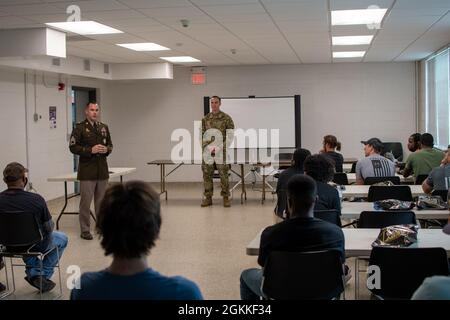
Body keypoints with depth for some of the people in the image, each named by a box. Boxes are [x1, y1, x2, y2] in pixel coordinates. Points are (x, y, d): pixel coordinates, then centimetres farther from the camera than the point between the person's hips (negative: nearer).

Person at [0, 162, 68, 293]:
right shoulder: (36, 199, -27)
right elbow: (49, 228, -13)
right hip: (36, 245, -3)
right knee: (62, 238, 28)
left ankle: (33, 272, 31)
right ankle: (43, 275, 20)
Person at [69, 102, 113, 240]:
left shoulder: (104, 127, 13)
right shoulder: (80, 128, -4)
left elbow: (110, 144, 20)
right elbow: (73, 147, -8)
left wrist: (106, 149, -3)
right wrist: (91, 150, -18)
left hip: (102, 170, 5)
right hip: (87, 171, -5)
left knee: (101, 201, 11)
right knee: (86, 201, -2)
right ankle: (85, 230, 7)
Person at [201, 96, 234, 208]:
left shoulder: (226, 118, -1)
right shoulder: (205, 119, 9)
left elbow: (230, 137, -4)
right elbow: (202, 135, 10)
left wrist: (218, 148, -12)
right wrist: (208, 148, -6)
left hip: (221, 152, -3)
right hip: (207, 152, 3)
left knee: (223, 175, -3)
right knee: (207, 175, 4)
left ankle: (226, 198, 5)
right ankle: (208, 198, 12)